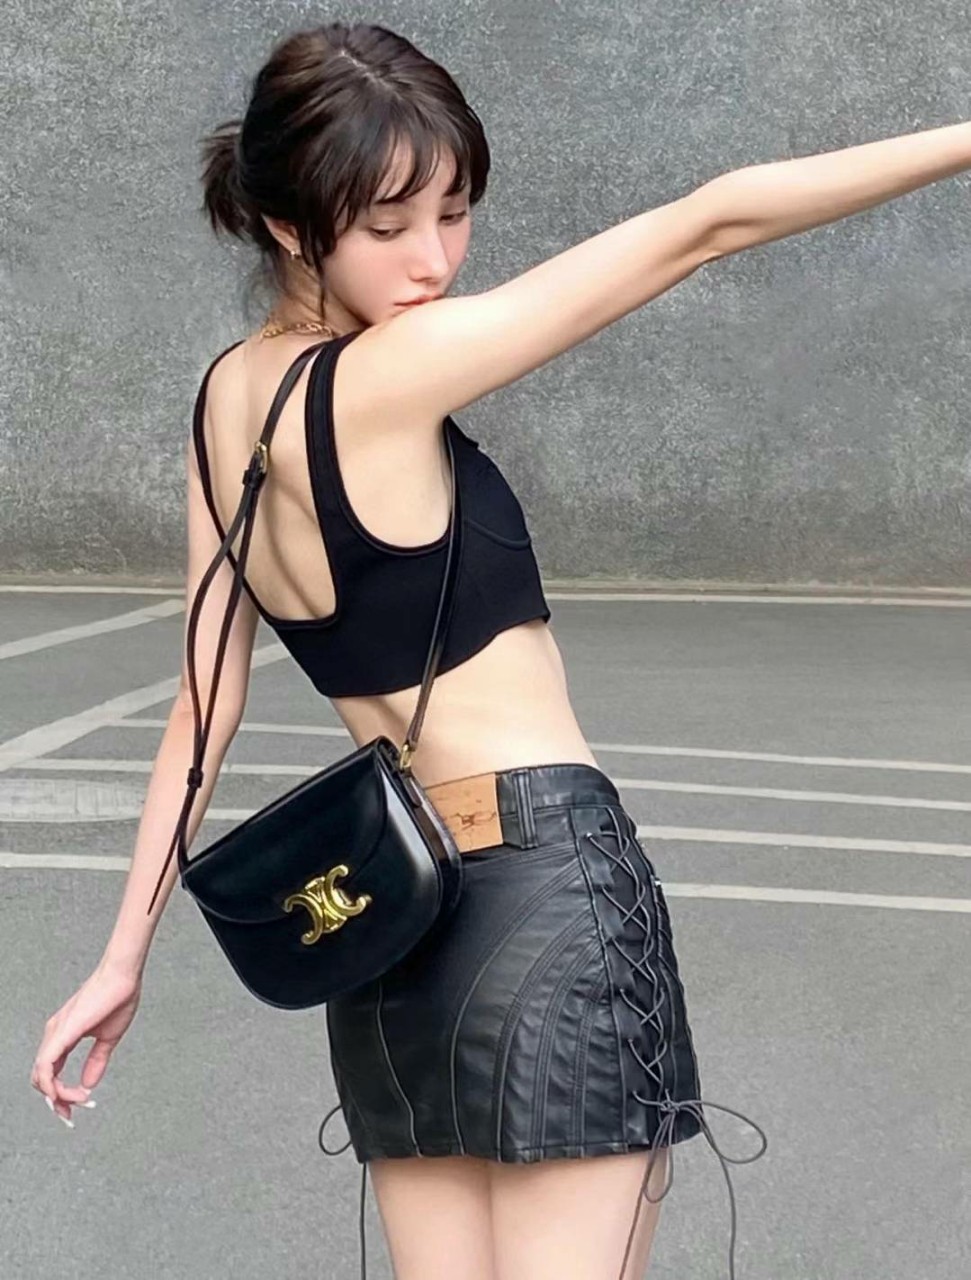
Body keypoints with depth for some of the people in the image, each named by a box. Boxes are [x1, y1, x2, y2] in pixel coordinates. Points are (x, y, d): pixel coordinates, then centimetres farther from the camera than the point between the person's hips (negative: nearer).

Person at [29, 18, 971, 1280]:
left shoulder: (228, 396, 8)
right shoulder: (393, 374, -14)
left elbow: (206, 704, 10)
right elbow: (705, 225, -15)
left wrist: (125, 956, 15)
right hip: (552, 883, -8)